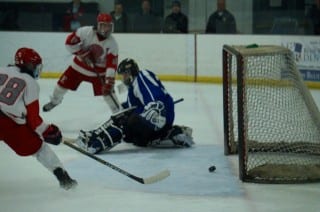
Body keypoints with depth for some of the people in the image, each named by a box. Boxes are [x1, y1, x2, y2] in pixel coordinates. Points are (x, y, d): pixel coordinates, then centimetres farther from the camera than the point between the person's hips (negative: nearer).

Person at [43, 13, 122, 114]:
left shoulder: (112, 44, -21)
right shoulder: (86, 31, -22)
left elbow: (112, 64, -26)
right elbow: (70, 42, -17)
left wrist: (109, 82, -35)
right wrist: (83, 54, -24)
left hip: (99, 70, -1)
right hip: (80, 65, 1)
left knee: (107, 90, -15)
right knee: (63, 83, 7)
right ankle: (54, 101, 37)